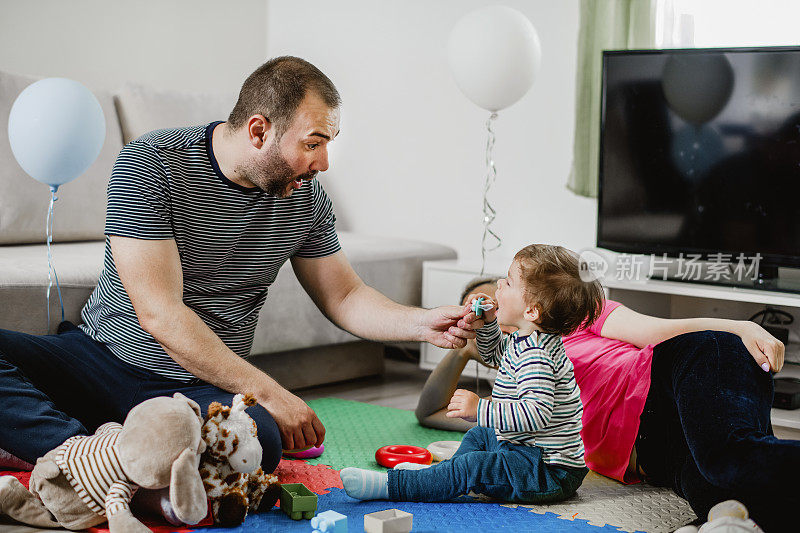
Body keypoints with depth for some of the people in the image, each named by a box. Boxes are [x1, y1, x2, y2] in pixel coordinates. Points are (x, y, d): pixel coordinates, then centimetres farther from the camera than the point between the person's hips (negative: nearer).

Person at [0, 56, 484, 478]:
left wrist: (424, 323, -5)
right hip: (98, 359, -2)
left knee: (261, 441, -33)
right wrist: (267, 392, -22)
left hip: (202, 389, 3)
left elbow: (344, 296, 14)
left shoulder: (305, 196, 2)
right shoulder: (151, 165, -14)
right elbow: (159, 313, -20)